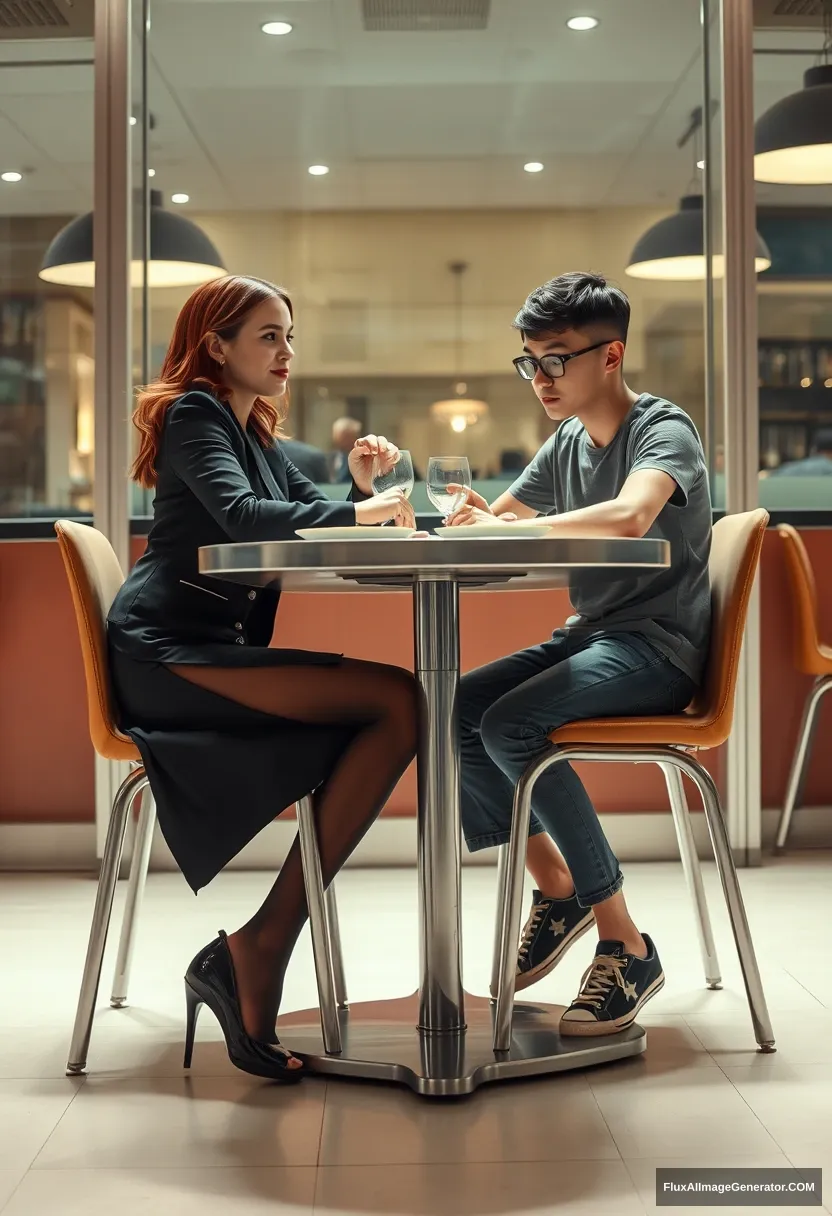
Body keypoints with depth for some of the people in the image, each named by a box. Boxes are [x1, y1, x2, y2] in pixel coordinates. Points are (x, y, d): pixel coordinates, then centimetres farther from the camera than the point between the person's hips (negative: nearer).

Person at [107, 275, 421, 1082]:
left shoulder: (256, 434, 26)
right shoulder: (193, 414, 0)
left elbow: (318, 535, 22)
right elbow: (237, 513, -18)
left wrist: (361, 491, 4)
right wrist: (354, 512, -20)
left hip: (218, 655, 8)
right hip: (168, 654, -8)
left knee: (398, 714, -15)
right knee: (398, 701, -23)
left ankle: (254, 951, -18)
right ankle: (251, 956, -20)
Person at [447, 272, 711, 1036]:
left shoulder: (663, 430, -12)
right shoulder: (566, 444, 13)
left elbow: (628, 517, -34)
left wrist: (507, 527, -28)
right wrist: (471, 518, -8)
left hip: (658, 645, -8)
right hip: (589, 635, 8)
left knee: (511, 724, -29)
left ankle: (625, 946, -19)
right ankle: (555, 886, 8)